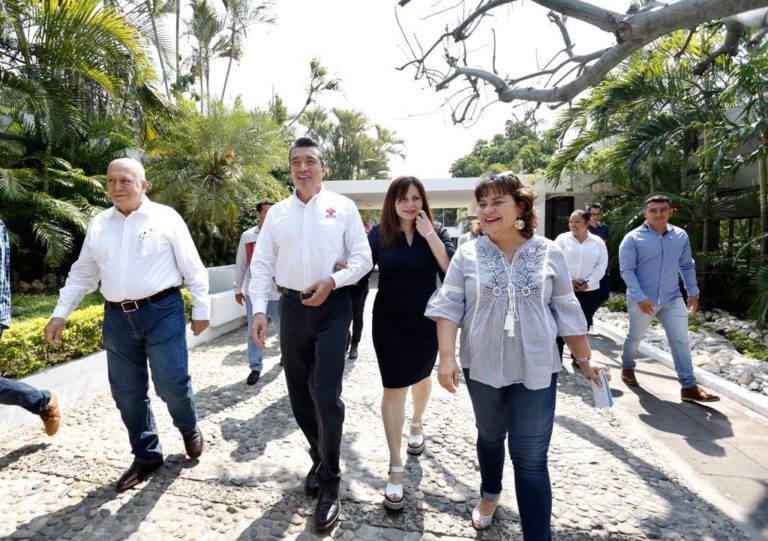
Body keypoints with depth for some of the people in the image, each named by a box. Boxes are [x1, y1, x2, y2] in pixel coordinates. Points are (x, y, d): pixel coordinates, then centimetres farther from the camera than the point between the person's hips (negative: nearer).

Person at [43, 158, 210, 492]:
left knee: (172, 384, -4)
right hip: (117, 318, 5)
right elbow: (82, 274, 16)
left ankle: (189, 429, 29)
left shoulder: (165, 218, -2)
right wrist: (60, 313, 11)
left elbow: (192, 268, -1)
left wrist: (201, 310, -1)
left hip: (162, 312, -4)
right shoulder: (98, 224, 10)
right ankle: (146, 456, 28)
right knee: (127, 393, 10)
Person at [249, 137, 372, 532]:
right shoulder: (276, 213, 9)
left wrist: (332, 281, -18)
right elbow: (261, 265, 6)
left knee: (325, 395, -7)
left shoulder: (342, 207, 1)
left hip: (331, 307, -3)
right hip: (291, 307, 4)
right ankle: (320, 459, 35)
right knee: (299, 394, 12)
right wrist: (259, 310, -5)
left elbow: (362, 257, -2)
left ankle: (329, 484, 11)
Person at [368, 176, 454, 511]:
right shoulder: (378, 234, -6)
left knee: (421, 378, 24)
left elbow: (452, 269, -19)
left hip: (426, 322, 2)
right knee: (393, 389, -3)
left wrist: (429, 234, -24)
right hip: (389, 323, -1)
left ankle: (417, 424, 55)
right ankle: (395, 470, 7)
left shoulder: (436, 232, -5)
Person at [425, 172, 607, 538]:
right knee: (489, 437, 22)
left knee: (531, 457, 1)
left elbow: (567, 312, 3)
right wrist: (447, 357, -16)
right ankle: (489, 494, 50)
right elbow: (449, 306, -8)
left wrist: (584, 359, 7)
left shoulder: (549, 253, -3)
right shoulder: (467, 254, -5)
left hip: (535, 369, -1)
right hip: (482, 366, 2)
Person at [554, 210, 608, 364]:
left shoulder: (598, 242, 5)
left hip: (590, 291, 2)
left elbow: (601, 266, 1)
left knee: (583, 325, 11)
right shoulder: (562, 239, 0)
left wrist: (588, 283, -12)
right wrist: (569, 281, -16)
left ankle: (578, 357, 25)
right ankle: (557, 356, 13)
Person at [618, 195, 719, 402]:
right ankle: (627, 367, 39)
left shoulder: (681, 236, 4)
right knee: (634, 337, 14)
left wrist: (693, 293, 10)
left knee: (681, 341, 2)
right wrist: (640, 297, -21)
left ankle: (689, 387, 8)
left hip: (673, 299, 4)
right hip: (643, 300, -3)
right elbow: (627, 270, -14)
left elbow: (687, 266, 14)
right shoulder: (633, 238, -11)